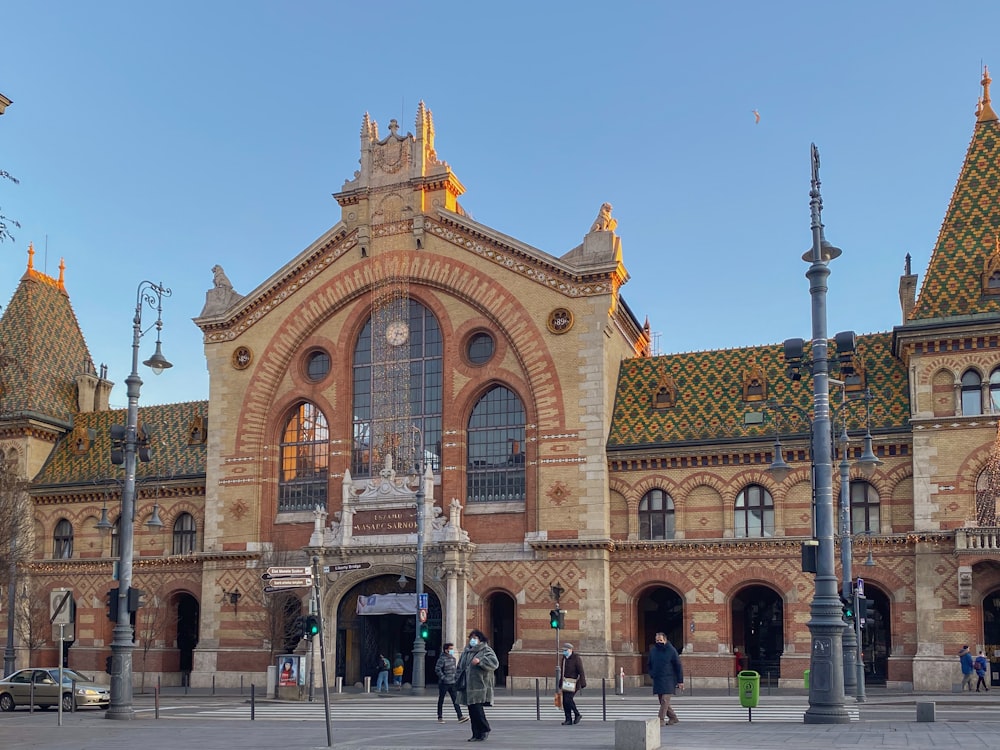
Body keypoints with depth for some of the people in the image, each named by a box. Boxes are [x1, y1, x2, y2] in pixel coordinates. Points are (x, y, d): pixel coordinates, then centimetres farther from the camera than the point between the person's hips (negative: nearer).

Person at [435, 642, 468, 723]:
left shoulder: (453, 658, 11)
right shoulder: (442, 659, -12)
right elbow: (437, 669, -18)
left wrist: (455, 677, 14)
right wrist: (443, 678, -19)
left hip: (452, 683, 6)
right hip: (444, 683, -6)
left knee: (455, 700, -2)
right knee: (441, 701, 6)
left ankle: (460, 717, -8)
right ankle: (440, 718, 15)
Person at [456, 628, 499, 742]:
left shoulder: (486, 651, 0)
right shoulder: (465, 652, 20)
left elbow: (494, 663, -16)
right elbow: (459, 668, 26)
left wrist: (480, 661, -28)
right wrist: (459, 679, 13)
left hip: (480, 687, -6)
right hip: (468, 688, 6)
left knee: (477, 709, -13)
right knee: (472, 711, 6)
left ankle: (484, 730, 7)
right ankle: (476, 734, 12)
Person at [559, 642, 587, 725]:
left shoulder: (576, 658, -12)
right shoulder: (564, 658, 9)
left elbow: (581, 672, -15)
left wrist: (583, 684, -20)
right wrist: (561, 683, 18)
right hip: (566, 683, 7)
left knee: (568, 699, -18)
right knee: (565, 701, 1)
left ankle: (577, 715, 0)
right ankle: (568, 720, 7)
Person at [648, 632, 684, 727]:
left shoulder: (671, 650, -6)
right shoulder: (653, 650, 8)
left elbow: (678, 666, -4)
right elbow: (650, 664, 22)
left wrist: (680, 681, -5)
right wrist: (652, 674, 7)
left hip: (668, 680, -5)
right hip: (657, 680, 5)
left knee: (665, 700, -13)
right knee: (662, 701, 8)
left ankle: (661, 720, -13)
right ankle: (673, 717, 22)